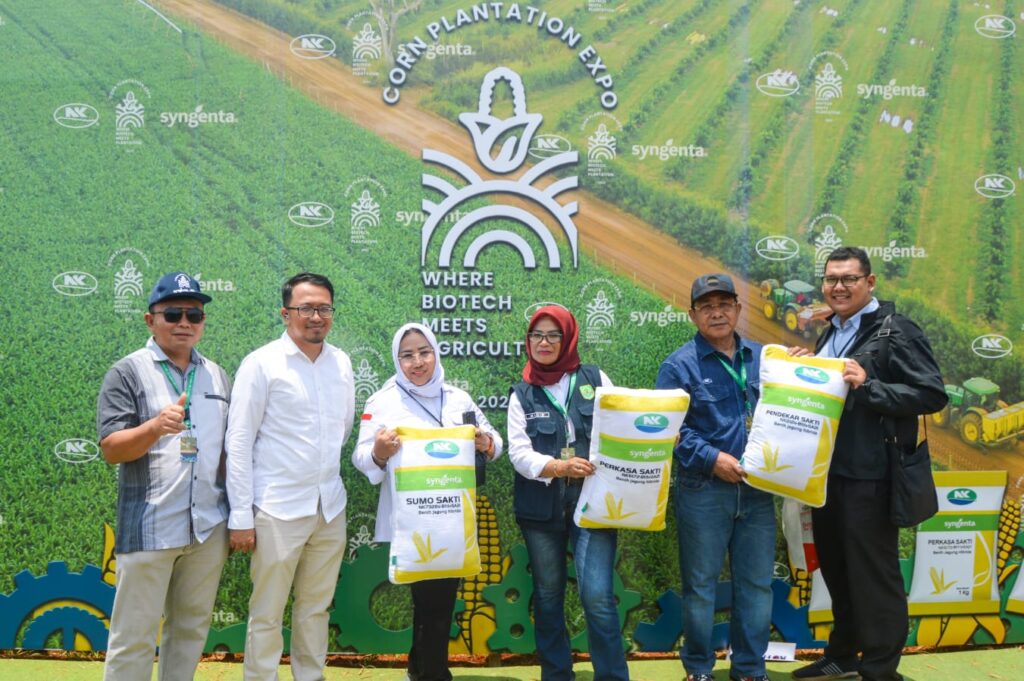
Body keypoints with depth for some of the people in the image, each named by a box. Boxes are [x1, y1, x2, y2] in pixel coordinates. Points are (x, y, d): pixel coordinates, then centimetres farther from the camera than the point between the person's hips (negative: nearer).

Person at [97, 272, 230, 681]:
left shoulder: (217, 376, 12)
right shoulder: (128, 373, -3)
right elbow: (110, 449, -11)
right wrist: (156, 426, -30)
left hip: (208, 528, 5)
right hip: (149, 530, -5)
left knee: (192, 627, 13)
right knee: (134, 637, 1)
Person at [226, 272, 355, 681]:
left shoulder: (341, 363, 5)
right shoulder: (261, 364, -8)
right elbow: (239, 443, -8)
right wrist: (241, 517, -10)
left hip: (330, 508, 5)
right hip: (278, 509, -4)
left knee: (316, 609, 15)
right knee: (266, 614, 5)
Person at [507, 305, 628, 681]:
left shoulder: (595, 379, 6)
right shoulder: (522, 394, 7)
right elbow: (519, 453, -4)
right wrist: (560, 467, -22)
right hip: (542, 507, 2)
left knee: (597, 596, -11)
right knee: (548, 597, 12)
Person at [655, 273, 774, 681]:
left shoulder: (762, 358, 10)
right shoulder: (680, 365, -3)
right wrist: (712, 458, -17)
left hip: (758, 489, 4)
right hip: (703, 491, -3)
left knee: (757, 583, 9)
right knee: (700, 585, 7)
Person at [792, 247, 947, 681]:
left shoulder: (896, 331, -10)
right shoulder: (831, 335, 14)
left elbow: (933, 395, -16)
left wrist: (868, 386, -25)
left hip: (870, 476, -8)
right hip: (827, 471, 8)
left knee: (874, 573, 1)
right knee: (835, 566, 18)